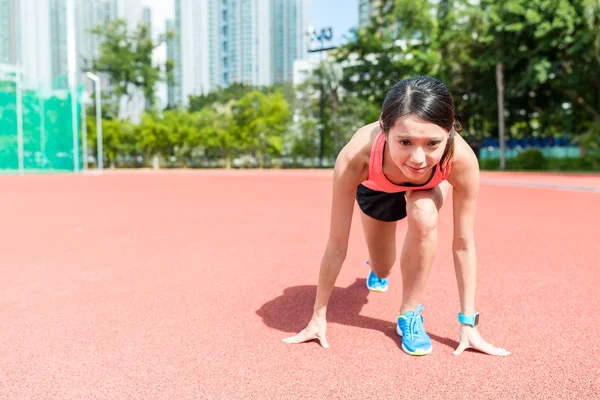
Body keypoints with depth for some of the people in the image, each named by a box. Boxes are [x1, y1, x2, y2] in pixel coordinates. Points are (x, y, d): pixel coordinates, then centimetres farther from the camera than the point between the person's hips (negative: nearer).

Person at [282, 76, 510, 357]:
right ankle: (377, 270, 53)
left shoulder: (461, 158, -42)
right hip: (376, 187, 1)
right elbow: (337, 245, -32)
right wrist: (318, 317, -21)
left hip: (427, 186, 0)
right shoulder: (357, 156, -44)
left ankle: (410, 313, -10)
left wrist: (468, 324, -20)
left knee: (424, 216, -34)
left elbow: (464, 244, -28)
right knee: (382, 271, 12)